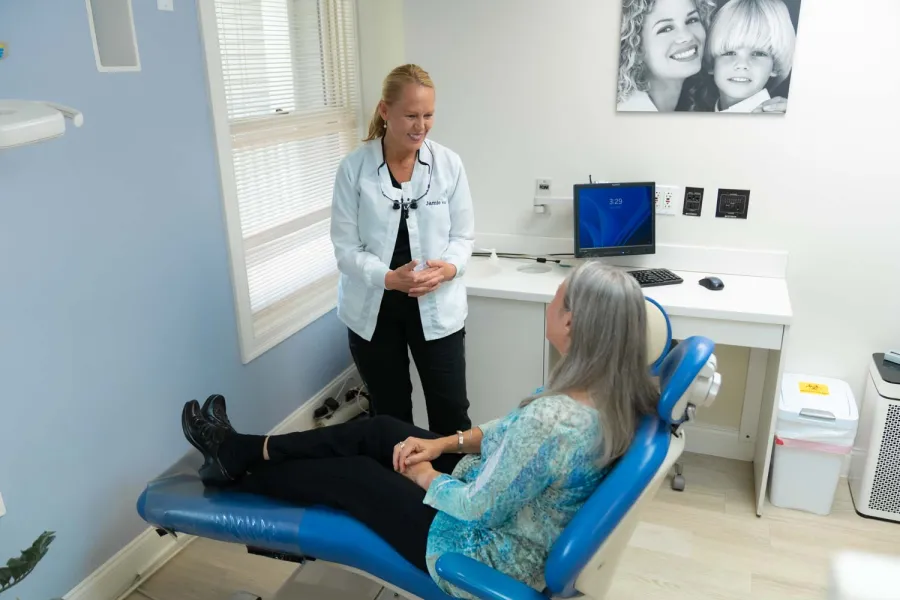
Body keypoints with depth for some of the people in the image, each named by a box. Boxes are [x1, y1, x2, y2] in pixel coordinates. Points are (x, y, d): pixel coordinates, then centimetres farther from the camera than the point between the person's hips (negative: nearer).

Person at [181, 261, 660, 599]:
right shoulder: (613, 390, -9)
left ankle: (235, 472, 33)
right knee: (377, 431, 10)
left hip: (492, 555, -8)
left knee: (346, 476, 5)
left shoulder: (554, 421, -38)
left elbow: (478, 508, -26)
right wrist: (444, 443, 1)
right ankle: (242, 451, 28)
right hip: (505, 494, 8)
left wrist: (422, 474, -8)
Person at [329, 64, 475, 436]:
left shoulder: (449, 163, -5)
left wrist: (449, 268, -21)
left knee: (451, 412, 7)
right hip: (374, 309, 0)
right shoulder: (354, 168, -9)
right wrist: (389, 278, -24)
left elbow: (463, 235, 0)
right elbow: (345, 246, -9)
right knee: (388, 412, 17)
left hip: (437, 306, 0)